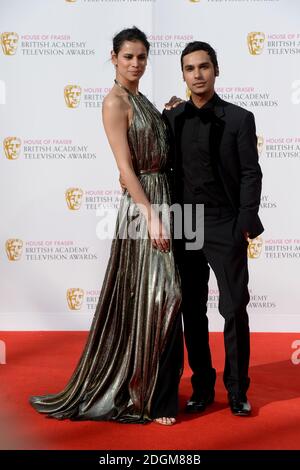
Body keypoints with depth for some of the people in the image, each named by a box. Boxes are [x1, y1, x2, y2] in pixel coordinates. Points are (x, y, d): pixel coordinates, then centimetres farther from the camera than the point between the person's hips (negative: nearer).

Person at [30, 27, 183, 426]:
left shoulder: (141, 100, 16)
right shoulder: (115, 101, -10)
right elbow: (126, 166, -18)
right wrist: (152, 216, -22)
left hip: (161, 198, 9)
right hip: (141, 205, -9)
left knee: (160, 296, 14)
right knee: (146, 298, -4)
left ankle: (150, 387, 28)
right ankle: (146, 397, 9)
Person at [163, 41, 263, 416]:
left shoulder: (239, 119, 0)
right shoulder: (172, 118, 7)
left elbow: (250, 174, -3)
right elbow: (166, 167, 9)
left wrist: (246, 225, -9)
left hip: (225, 229, -3)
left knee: (234, 310, 0)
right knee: (192, 312, 8)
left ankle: (237, 390, 14)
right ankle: (202, 387, 20)